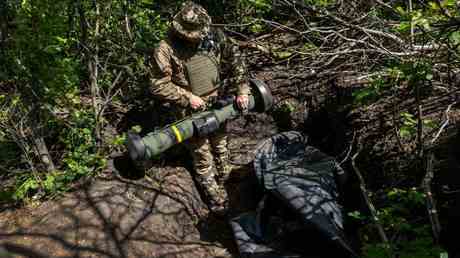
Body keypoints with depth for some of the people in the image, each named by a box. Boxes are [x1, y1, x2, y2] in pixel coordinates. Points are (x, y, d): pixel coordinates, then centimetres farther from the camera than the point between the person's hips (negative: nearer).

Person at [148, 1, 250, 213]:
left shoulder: (213, 35, -9)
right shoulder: (166, 50, -21)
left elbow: (235, 59, 0)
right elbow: (158, 86, -16)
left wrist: (242, 90, -6)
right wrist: (188, 98, -20)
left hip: (217, 105, 5)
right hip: (191, 112, -4)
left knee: (221, 146, 22)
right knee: (203, 157, 5)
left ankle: (225, 182, 46)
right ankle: (213, 195, 27)